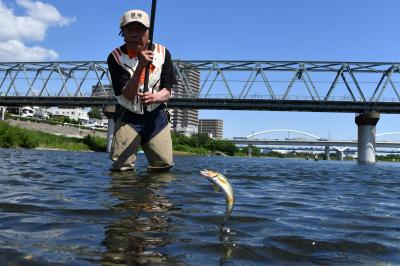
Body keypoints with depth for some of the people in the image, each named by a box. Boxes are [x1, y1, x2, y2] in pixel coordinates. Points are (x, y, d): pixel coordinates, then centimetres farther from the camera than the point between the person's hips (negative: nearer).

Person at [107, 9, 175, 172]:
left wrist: (154, 97, -27)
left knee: (164, 165, -3)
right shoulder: (115, 57, -9)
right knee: (121, 167, -10)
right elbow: (128, 95, -17)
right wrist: (141, 66, -30)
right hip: (128, 117, -1)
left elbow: (167, 92, -3)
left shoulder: (163, 53, -3)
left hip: (156, 116, 2)